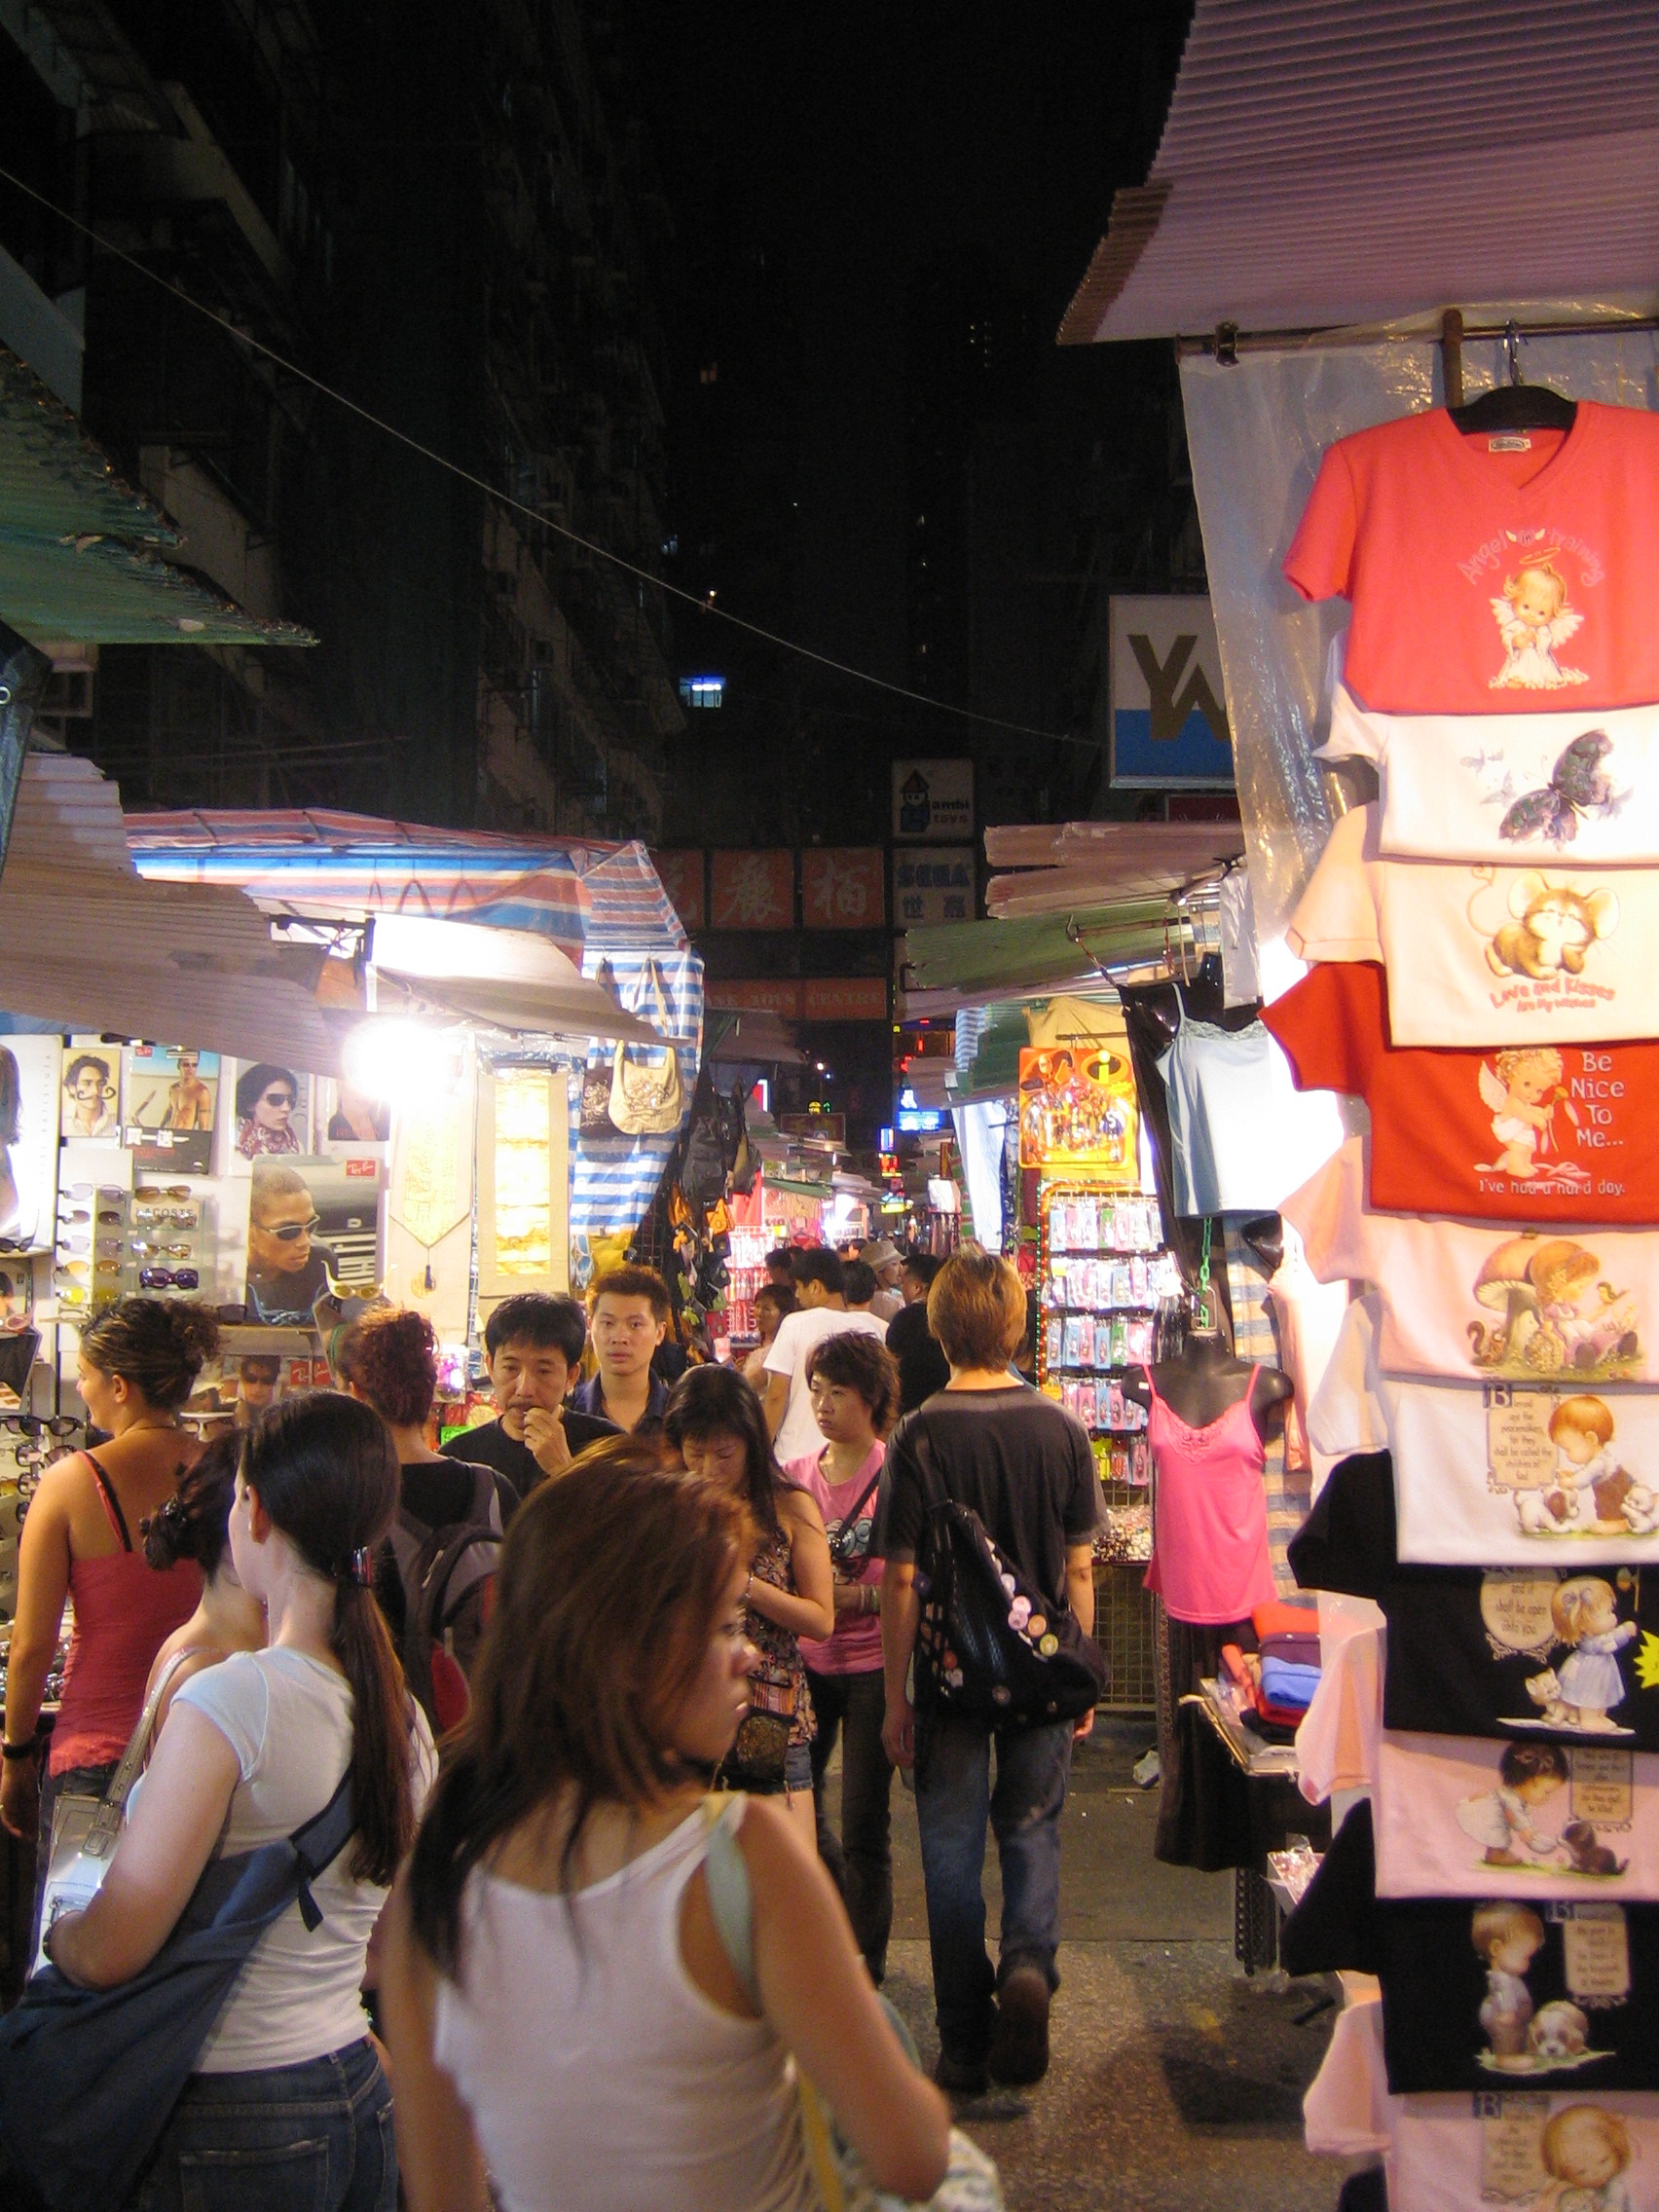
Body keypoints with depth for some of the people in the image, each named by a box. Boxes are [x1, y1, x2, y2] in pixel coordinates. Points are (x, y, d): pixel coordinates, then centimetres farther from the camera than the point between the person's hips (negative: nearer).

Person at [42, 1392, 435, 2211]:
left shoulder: (230, 1701, -21)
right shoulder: (402, 1712, -1)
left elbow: (108, 1953, -18)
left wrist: (54, 1930, 3)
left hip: (233, 2119, -6)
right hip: (363, 2092, 6)